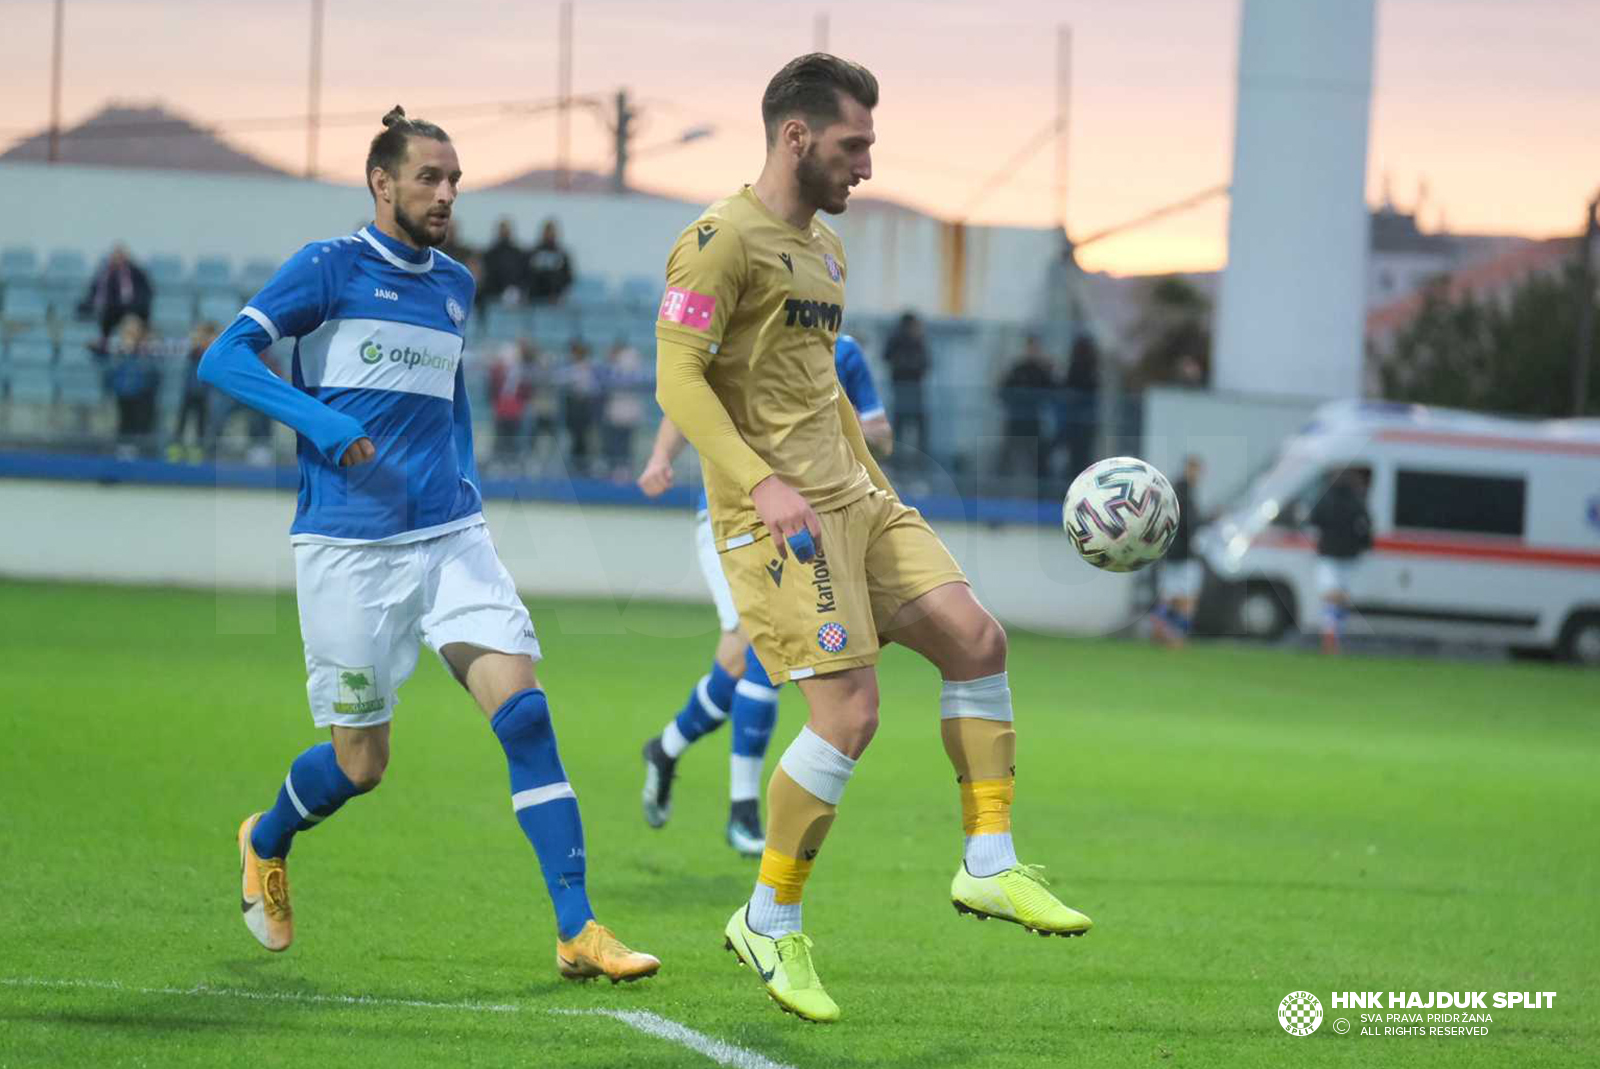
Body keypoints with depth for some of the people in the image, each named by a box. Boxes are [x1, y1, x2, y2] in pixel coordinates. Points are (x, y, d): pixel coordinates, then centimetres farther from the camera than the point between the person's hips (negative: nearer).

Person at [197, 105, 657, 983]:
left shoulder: (453, 285, 14)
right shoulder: (328, 269, -4)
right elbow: (223, 358, -12)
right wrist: (323, 425, -23)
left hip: (451, 537, 5)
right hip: (348, 548, -5)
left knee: (523, 710, -13)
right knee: (361, 762, 3)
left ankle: (577, 931, -14)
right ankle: (266, 844, 37)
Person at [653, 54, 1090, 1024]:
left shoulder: (825, 249, 19)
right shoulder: (723, 242, -10)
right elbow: (677, 379, -17)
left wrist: (871, 476, 23)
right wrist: (762, 483, -25)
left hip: (849, 498, 9)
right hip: (776, 517, -9)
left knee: (976, 637, -1)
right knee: (850, 714, -13)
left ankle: (989, 867, 6)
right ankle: (770, 924, 2)